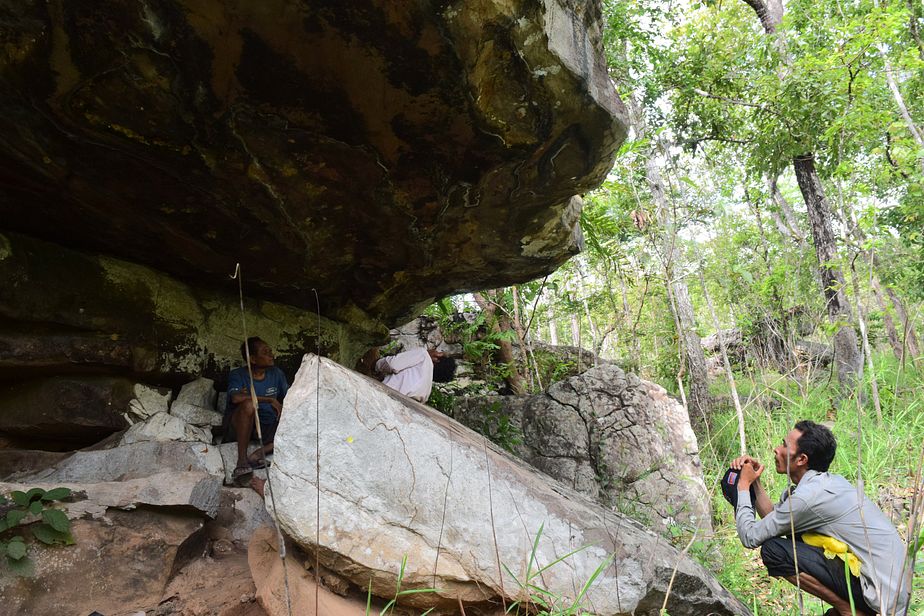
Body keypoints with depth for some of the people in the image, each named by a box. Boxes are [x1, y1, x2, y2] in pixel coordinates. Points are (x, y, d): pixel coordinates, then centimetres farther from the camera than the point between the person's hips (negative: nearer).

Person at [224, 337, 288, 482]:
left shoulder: (276, 374, 7)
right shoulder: (238, 375, -7)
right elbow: (236, 397, -28)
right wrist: (270, 400, -25)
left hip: (266, 429, 4)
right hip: (238, 428, -4)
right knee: (249, 404, -37)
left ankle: (258, 454, -29)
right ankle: (242, 460, -32)